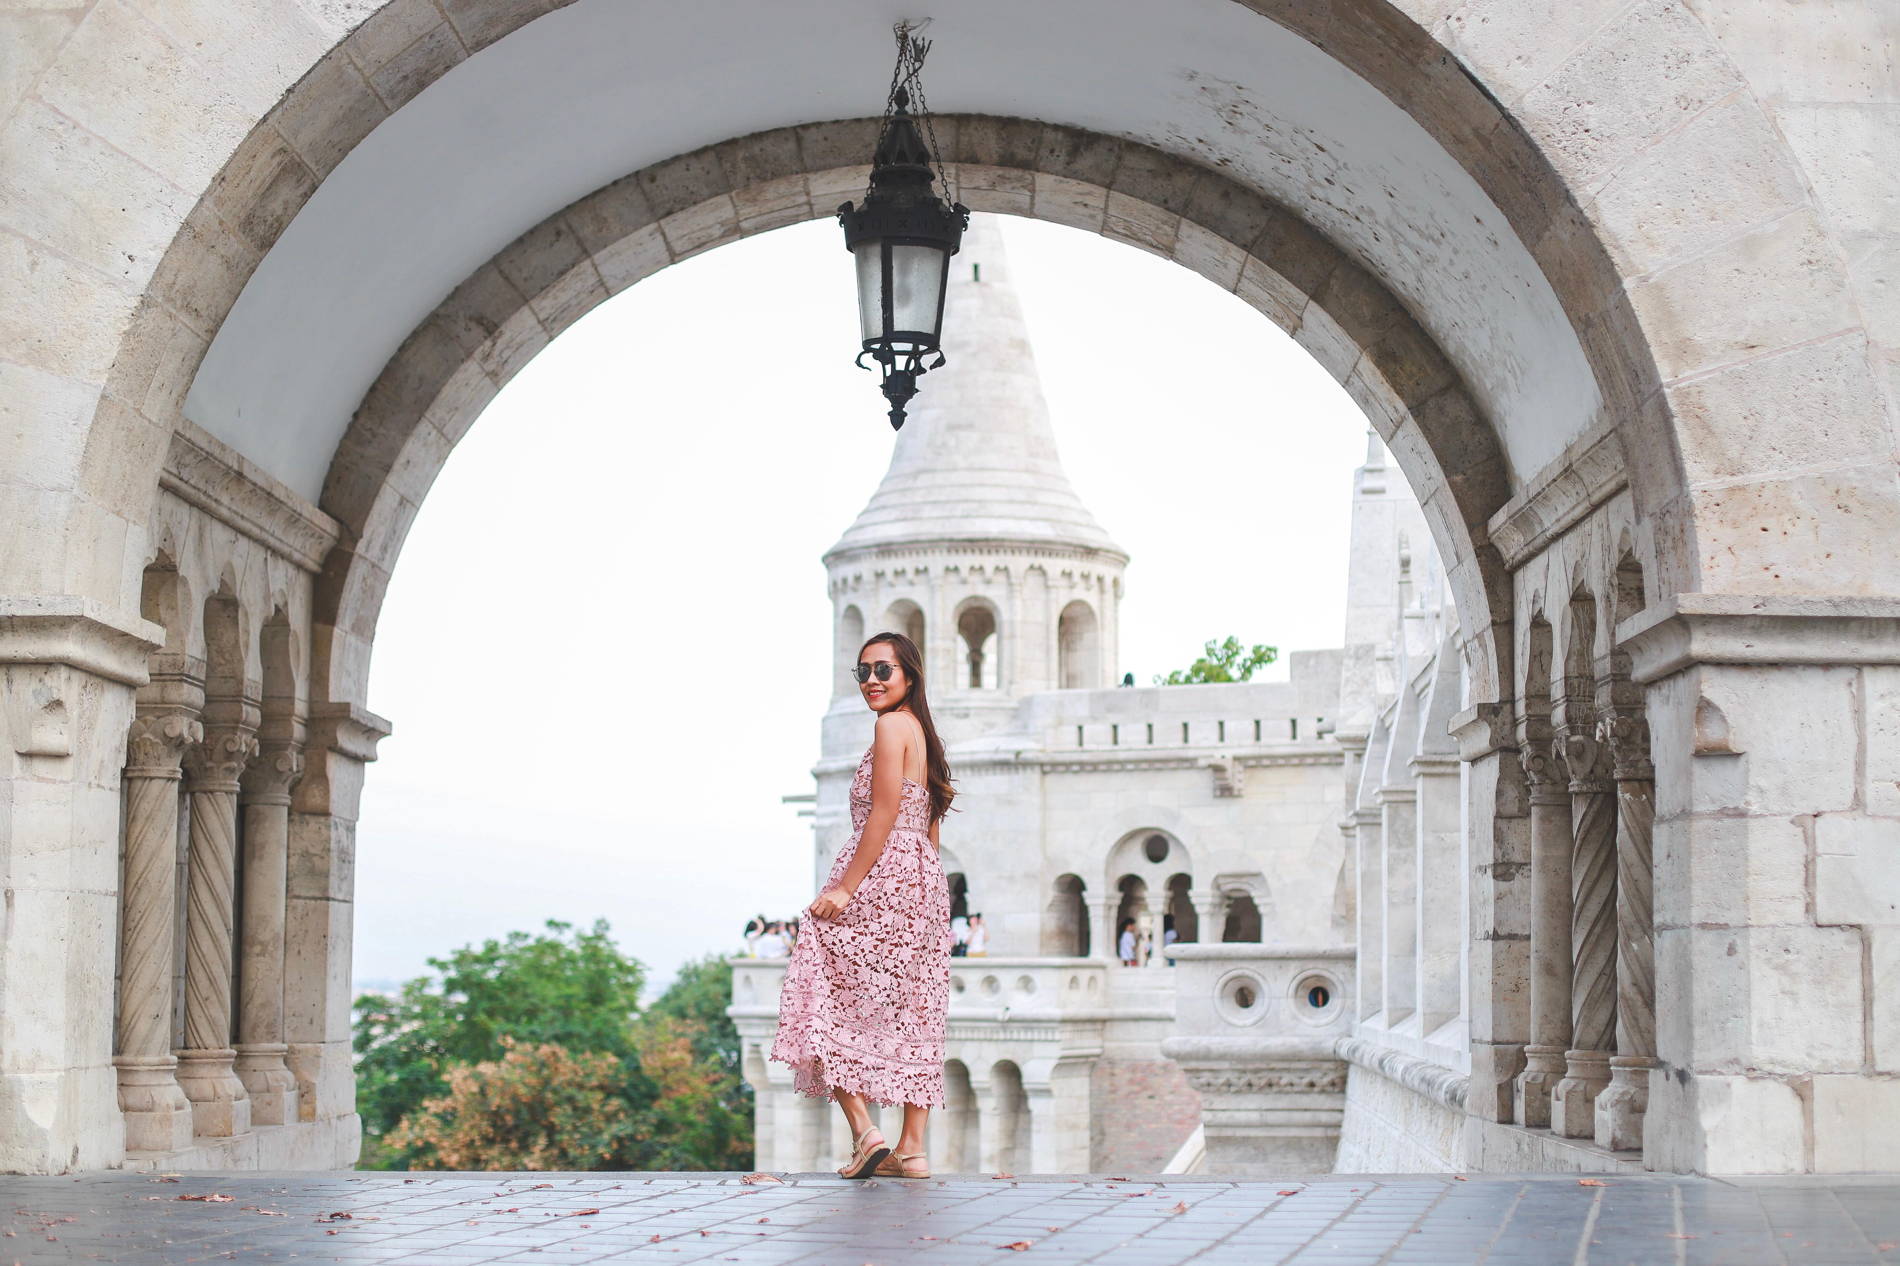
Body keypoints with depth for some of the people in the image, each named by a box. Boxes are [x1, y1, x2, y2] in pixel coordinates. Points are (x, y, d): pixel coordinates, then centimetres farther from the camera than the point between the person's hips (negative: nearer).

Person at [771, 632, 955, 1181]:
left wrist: (844, 887, -18)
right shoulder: (924, 733, 18)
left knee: (830, 1002, -2)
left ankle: (864, 1130, -12)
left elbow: (884, 812, -17)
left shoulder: (891, 726, -9)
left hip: (880, 873, -9)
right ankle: (912, 1147, 6)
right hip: (926, 880, 9)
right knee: (913, 1014, 7)